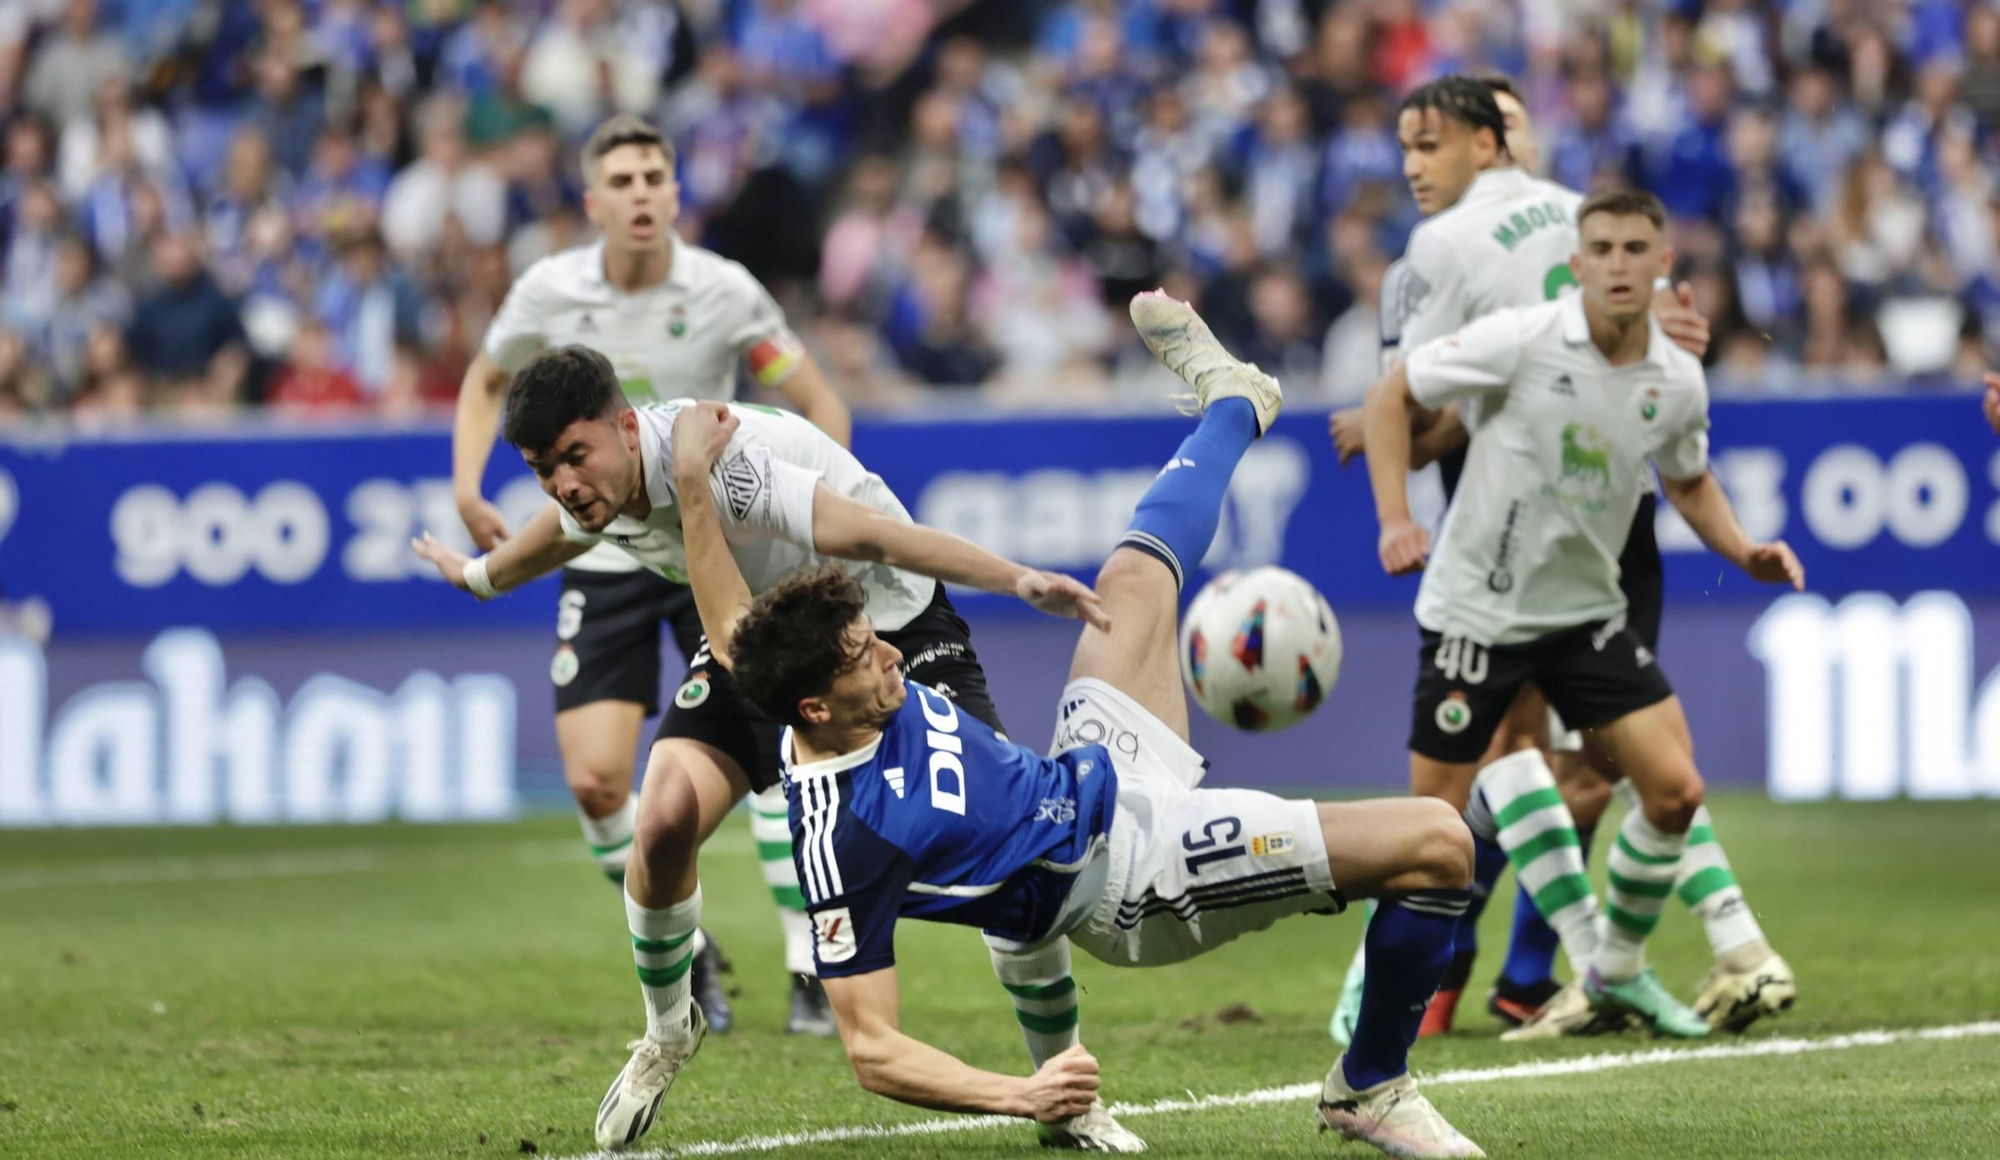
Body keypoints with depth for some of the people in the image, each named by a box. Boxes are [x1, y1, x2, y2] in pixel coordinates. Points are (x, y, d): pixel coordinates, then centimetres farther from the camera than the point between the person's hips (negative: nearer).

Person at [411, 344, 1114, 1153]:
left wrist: (1020, 581, -56)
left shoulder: (712, 464, -37)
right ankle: (667, 1032, 11)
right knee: (664, 823, -17)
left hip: (890, 623, -5)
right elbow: (567, 530, 15)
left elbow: (866, 533, -46)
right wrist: (482, 576, 36)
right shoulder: (594, 490, -13)